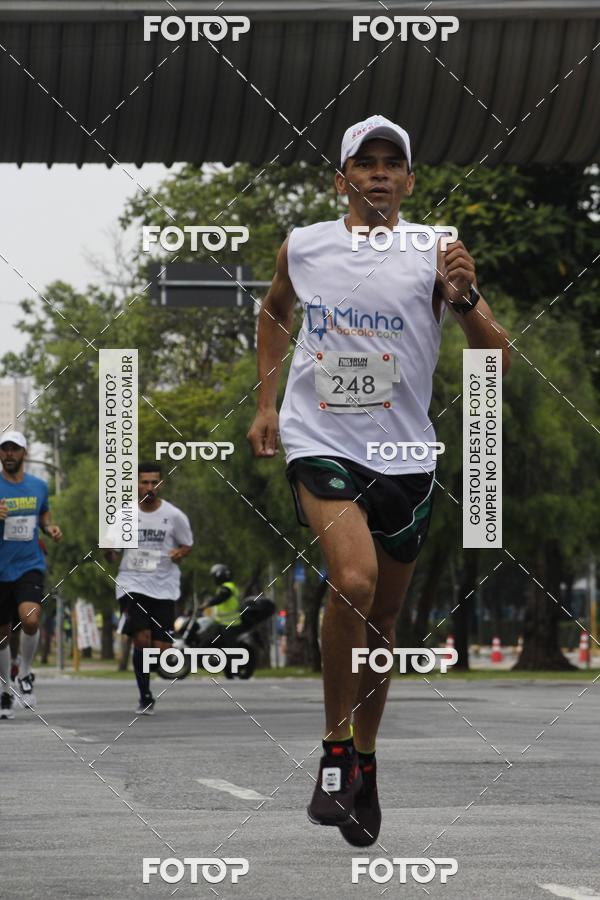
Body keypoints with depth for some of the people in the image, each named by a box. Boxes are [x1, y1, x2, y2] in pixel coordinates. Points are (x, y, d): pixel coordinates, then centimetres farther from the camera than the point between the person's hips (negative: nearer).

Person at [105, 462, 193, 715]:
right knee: (141, 639, -18)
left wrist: (180, 553, -12)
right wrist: (108, 551, -14)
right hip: (132, 584, -1)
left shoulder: (174, 516, -2)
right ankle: (145, 698, -3)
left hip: (164, 587, 1)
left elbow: (187, 544, 11)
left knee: (161, 648, -6)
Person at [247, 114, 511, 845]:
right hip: (320, 443, -2)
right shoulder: (301, 247, 3)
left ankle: (365, 761, 30)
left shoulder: (433, 255, -2)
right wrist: (265, 401, 17)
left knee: (382, 617, 11)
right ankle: (334, 751, -12)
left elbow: (498, 359, -5)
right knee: (352, 582, -26)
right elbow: (274, 310, 25)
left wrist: (463, 299, -23)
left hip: (404, 454, 2)